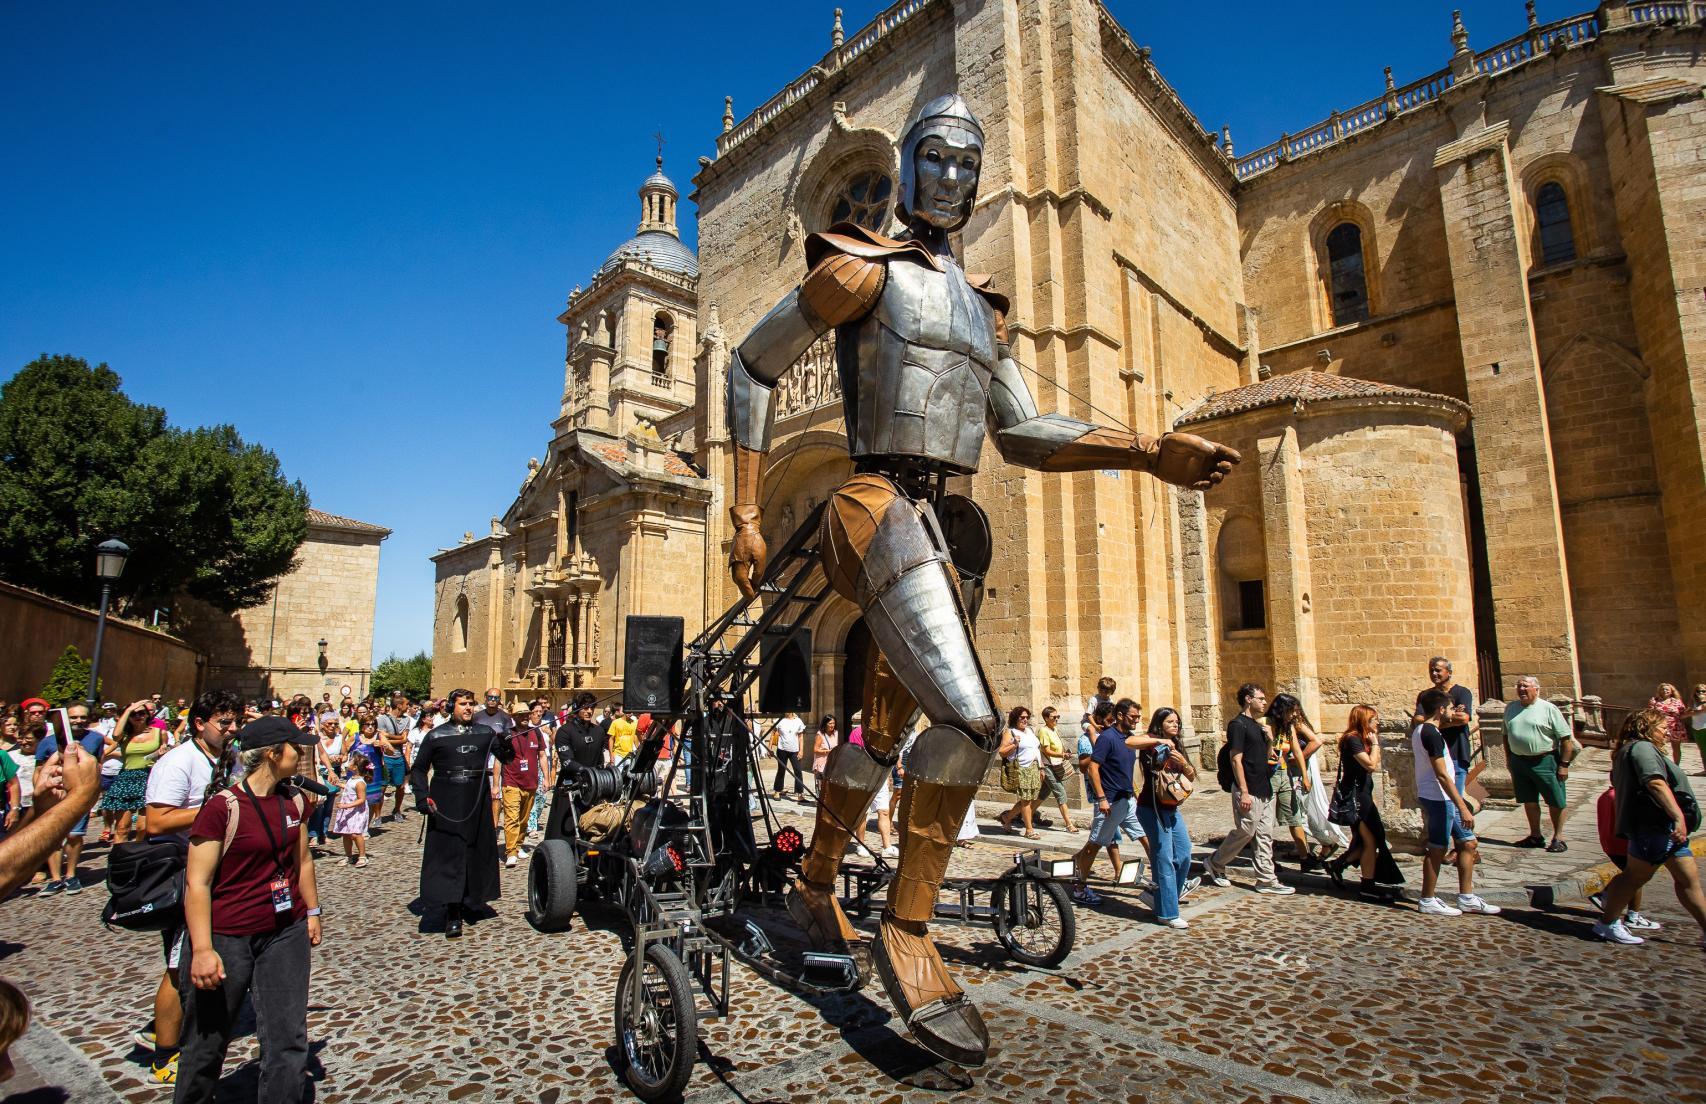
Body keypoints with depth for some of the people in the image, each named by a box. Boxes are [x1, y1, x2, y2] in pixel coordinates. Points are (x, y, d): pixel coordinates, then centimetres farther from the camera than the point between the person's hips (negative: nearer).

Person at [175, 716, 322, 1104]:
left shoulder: (294, 801, 3)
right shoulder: (223, 807, -16)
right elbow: (197, 882, -17)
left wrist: (312, 911, 17)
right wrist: (202, 949, -21)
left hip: (286, 933, 5)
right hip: (229, 939, -4)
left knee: (288, 1040, 4)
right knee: (208, 1042, 15)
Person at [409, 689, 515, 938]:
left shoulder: (485, 732, 8)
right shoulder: (437, 735, 3)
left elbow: (506, 757, 2)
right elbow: (419, 769, 7)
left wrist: (504, 740, -19)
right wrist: (423, 797, -6)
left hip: (478, 802, 3)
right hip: (445, 804, -3)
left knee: (477, 851, 9)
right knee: (448, 854, -5)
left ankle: (470, 899, 27)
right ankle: (452, 914, -1)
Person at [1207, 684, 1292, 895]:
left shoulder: (1257, 725, 15)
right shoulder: (1238, 725, -13)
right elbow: (1236, 759, -18)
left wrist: (1269, 739, 6)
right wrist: (1244, 792, -21)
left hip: (1265, 790, 9)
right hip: (1249, 791, -9)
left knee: (1265, 836, 9)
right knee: (1244, 833, -1)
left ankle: (1266, 880, 13)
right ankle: (1215, 863, 17)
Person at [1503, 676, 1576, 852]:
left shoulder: (1548, 708, -7)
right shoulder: (1510, 708, 9)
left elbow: (1566, 738, -8)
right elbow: (1506, 736, 17)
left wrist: (1564, 764, -12)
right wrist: (1509, 760, 13)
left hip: (1545, 761, -5)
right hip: (1519, 762, 5)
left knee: (1556, 802, 4)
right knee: (1529, 801, 13)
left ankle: (1558, 838, 16)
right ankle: (1535, 836, 24)